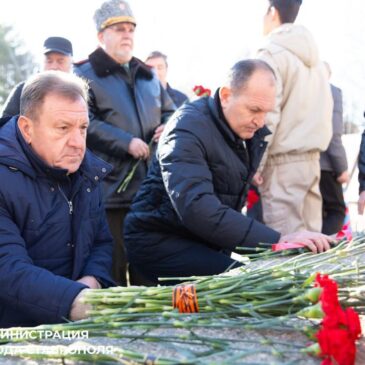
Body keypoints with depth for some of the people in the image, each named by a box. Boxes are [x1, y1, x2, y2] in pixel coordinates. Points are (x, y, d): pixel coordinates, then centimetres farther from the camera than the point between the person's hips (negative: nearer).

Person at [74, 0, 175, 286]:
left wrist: (169, 127, 3)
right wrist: (127, 143, -18)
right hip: (110, 190, -6)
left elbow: (170, 111, 27)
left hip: (150, 189, 6)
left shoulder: (148, 76, 21)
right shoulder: (85, 75, 0)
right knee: (113, 268, -2)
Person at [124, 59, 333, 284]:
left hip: (205, 241, 8)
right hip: (161, 241, -8)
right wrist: (277, 241, -39)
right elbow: (197, 209, -35)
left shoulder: (253, 131, 3)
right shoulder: (188, 129, -21)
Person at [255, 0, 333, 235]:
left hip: (282, 161, -8)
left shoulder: (272, 54, -8)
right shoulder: (314, 56, 16)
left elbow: (267, 113, -15)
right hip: (311, 158, 8)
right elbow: (325, 108, 17)